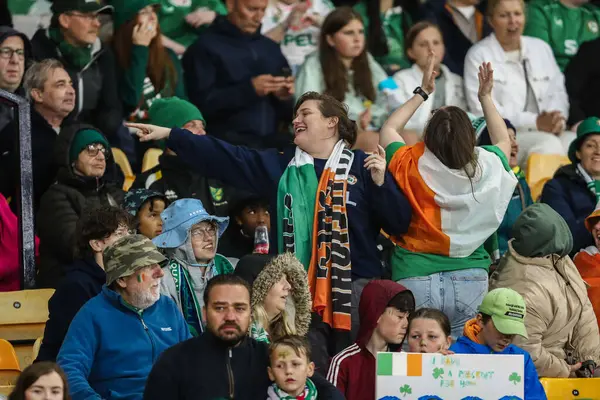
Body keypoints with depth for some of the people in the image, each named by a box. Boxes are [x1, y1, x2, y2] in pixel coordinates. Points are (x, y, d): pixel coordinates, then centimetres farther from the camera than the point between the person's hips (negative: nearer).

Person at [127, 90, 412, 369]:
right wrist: (169, 135, 7)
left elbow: (399, 224, 1)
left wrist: (381, 182, -13)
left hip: (354, 285, -3)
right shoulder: (279, 166, 14)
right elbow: (221, 157, 11)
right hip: (299, 289, 3)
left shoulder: (362, 167, 4)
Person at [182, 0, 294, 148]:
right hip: (227, 139, -5)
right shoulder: (207, 46, 2)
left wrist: (284, 98, -2)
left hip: (269, 139, 5)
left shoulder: (271, 48, 20)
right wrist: (249, 89, -17)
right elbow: (202, 104, -9)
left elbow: (286, 113, 21)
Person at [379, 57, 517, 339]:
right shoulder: (486, 167, -6)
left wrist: (422, 93, 17)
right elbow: (504, 142, 20)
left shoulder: (414, 167, -10)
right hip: (470, 281, 2)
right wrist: (486, 97, 27)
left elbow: (387, 131, 12)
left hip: (416, 279, -2)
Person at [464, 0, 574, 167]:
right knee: (547, 144, -34)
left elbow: (558, 92, 18)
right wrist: (535, 122, -15)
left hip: (549, 132, 5)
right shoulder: (479, 55, 2)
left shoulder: (541, 48, 20)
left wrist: (557, 121, -7)